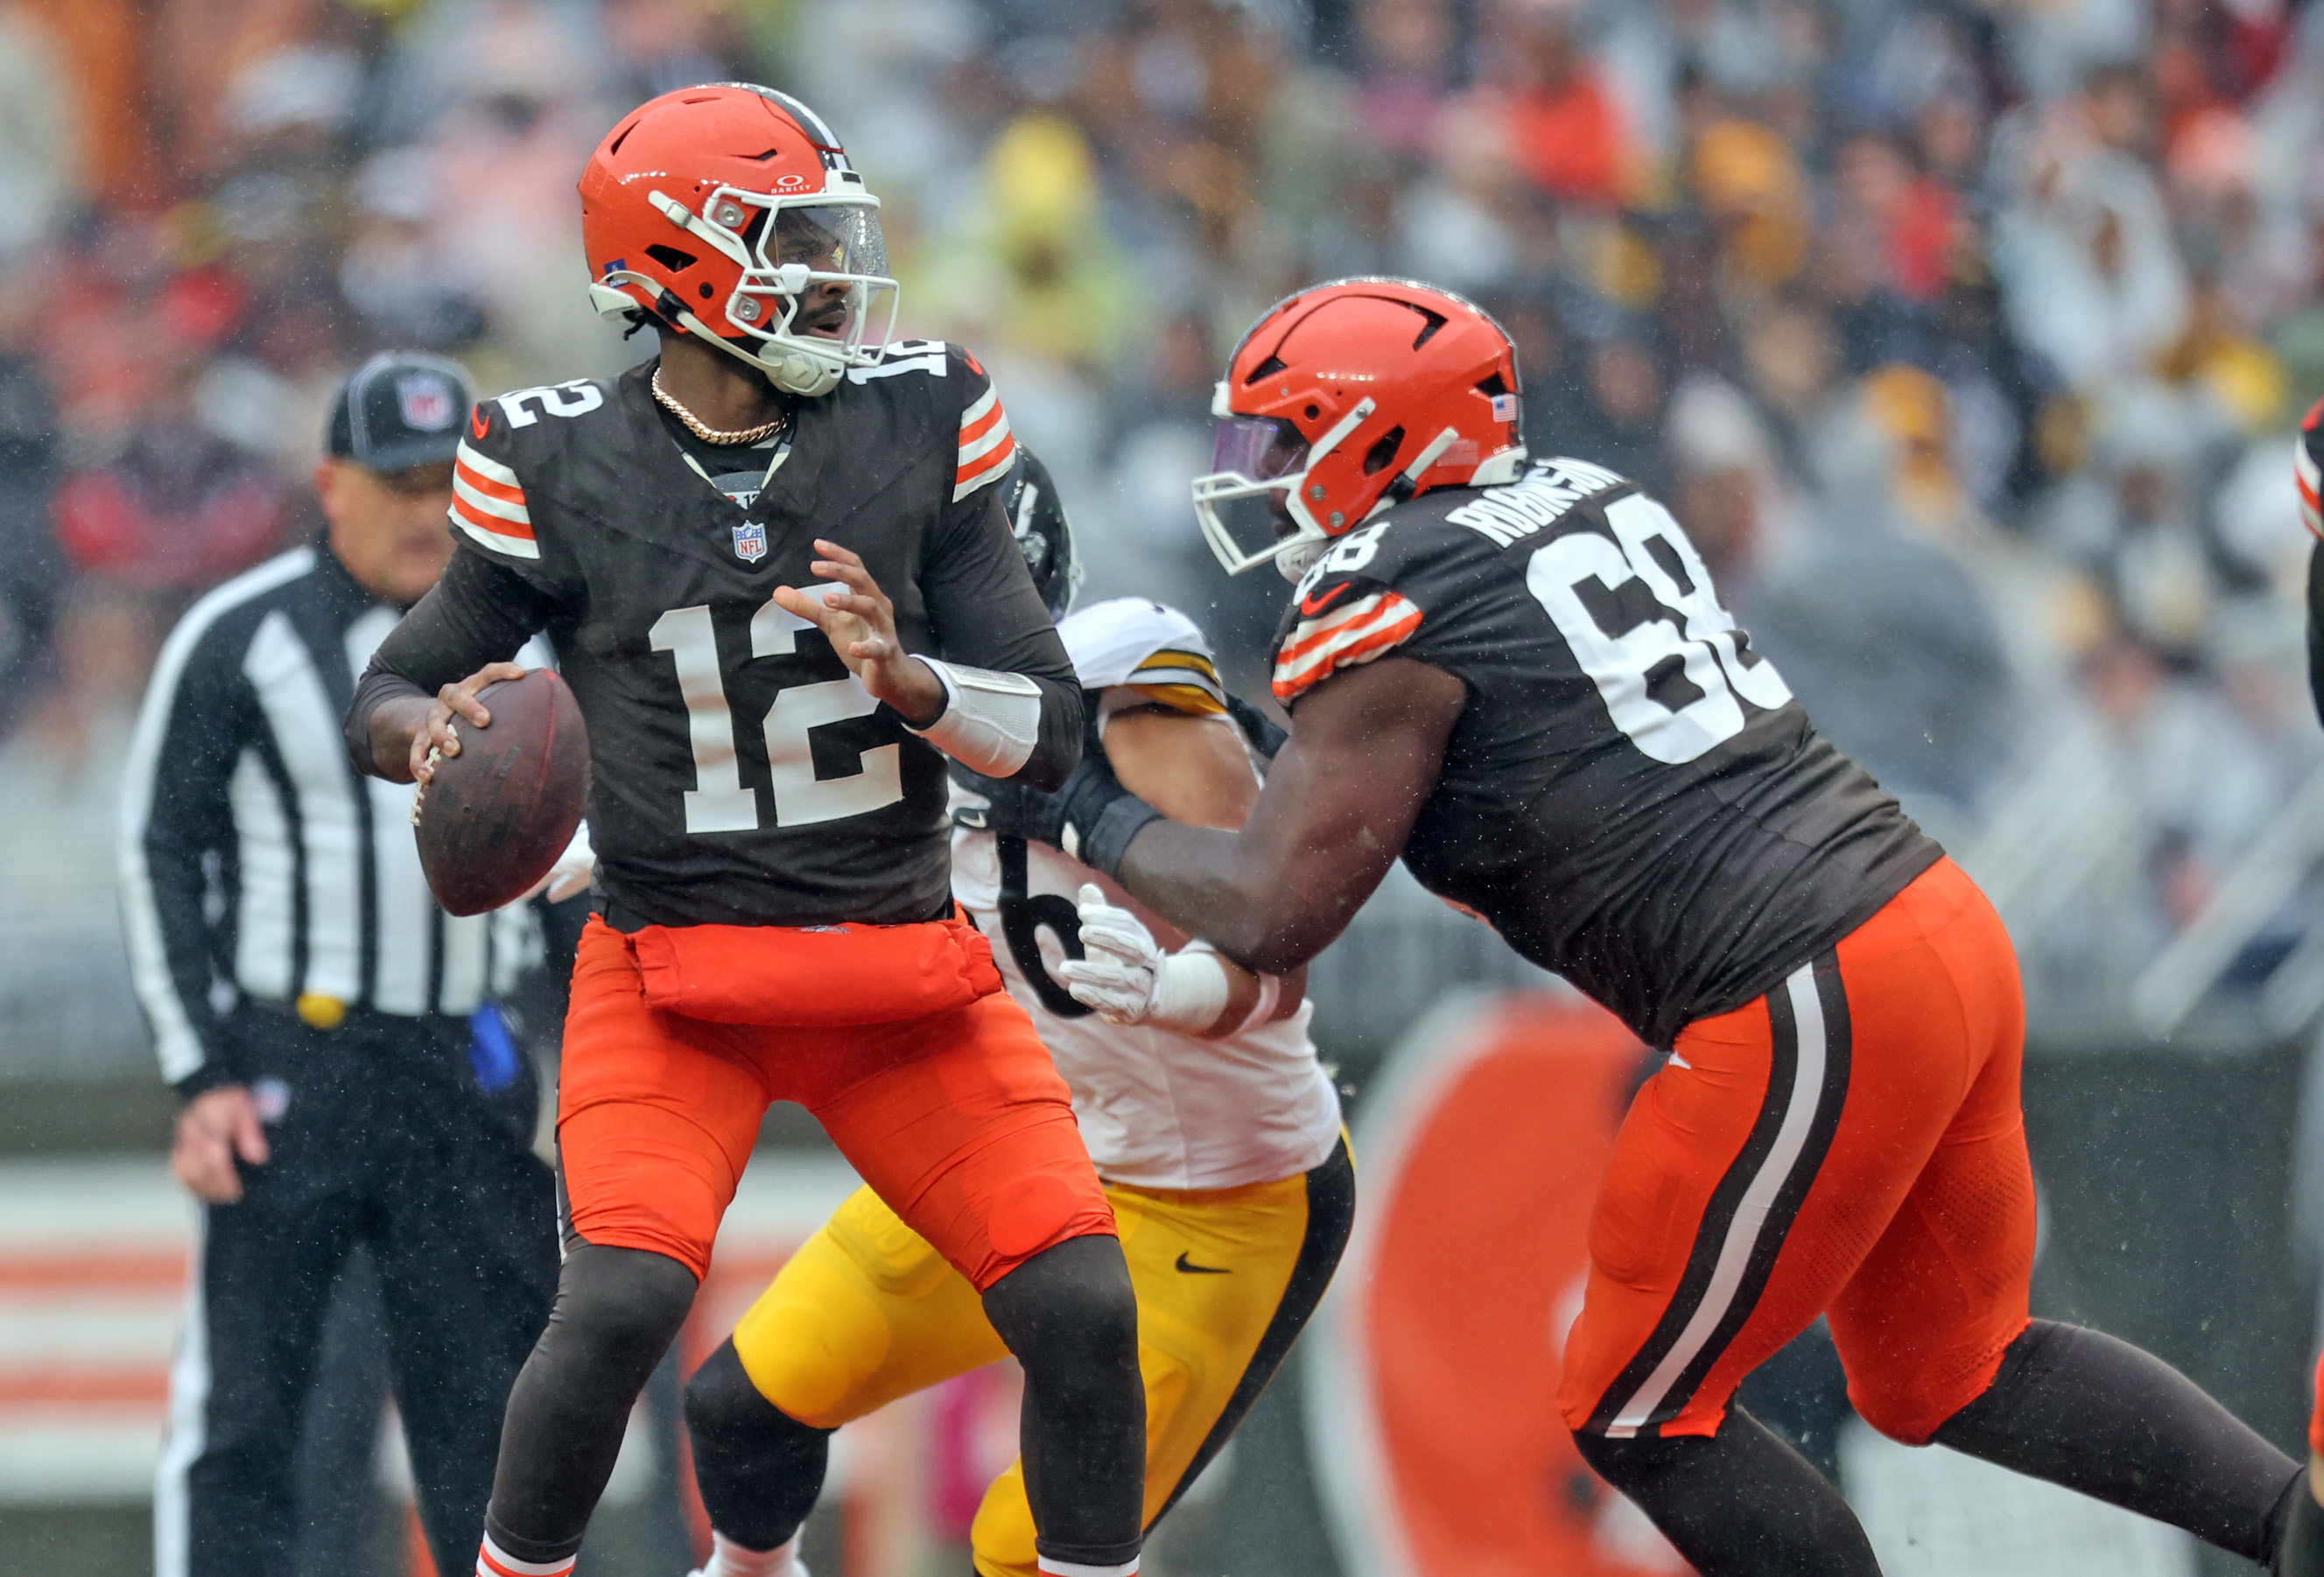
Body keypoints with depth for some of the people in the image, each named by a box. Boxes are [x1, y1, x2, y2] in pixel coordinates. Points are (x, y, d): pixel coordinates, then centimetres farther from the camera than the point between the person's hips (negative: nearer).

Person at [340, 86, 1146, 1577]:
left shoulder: (920, 424, -2)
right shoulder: (566, 467, -7)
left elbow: (1050, 729, -2)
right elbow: (388, 698, 4)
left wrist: (907, 681, -23)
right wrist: (432, 728, -20)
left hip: (908, 964, 3)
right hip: (677, 966, -2)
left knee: (1084, 1311, -9)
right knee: (621, 1301, -23)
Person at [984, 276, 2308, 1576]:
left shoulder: (1389, 609, -7)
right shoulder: (1583, 501, 17)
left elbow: (1276, 918, -8)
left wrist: (1099, 819, 8)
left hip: (1811, 1018, -9)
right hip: (1946, 925, 9)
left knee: (1641, 1416, 7)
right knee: (1950, 1378, 22)